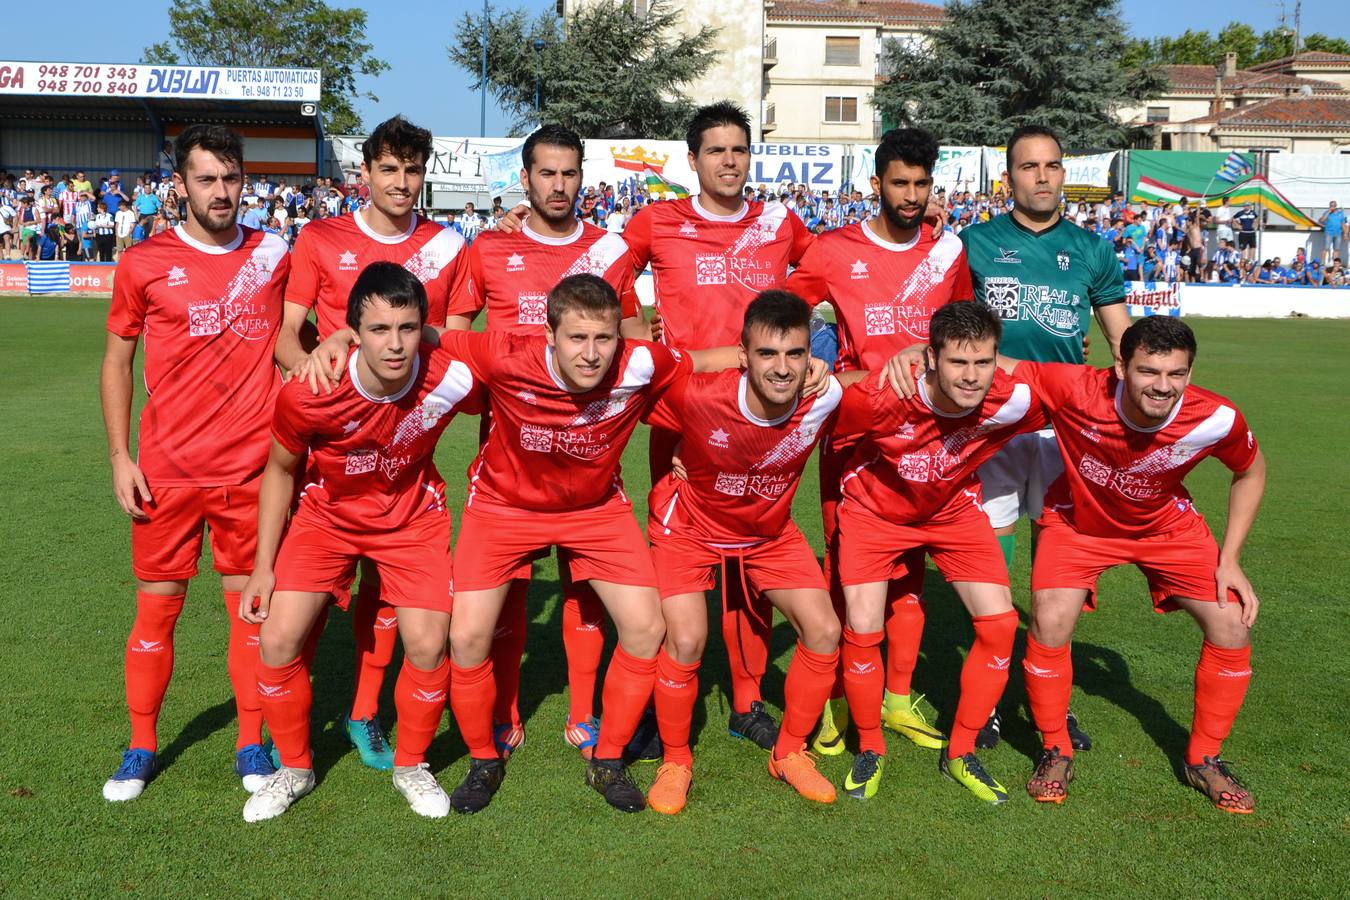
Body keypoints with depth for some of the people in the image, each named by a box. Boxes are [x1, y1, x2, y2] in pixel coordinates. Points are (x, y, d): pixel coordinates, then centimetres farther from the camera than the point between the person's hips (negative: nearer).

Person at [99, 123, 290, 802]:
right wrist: (119, 455, 1)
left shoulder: (275, 255, 4)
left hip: (252, 468, 1)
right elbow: (116, 361, 7)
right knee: (157, 607, 7)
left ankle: (251, 745, 22)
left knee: (251, 604, 7)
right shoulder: (145, 263, 0)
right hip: (167, 470, -1)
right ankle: (141, 748, 24)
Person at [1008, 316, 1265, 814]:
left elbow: (1251, 470, -6)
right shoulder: (1076, 390, -37)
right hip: (1078, 521, -2)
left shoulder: (1216, 419, -29)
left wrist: (1229, 559, -10)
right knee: (1049, 627, -20)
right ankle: (1056, 752, 7)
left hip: (1166, 525, 2)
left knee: (1232, 627, -7)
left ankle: (1204, 759, 17)